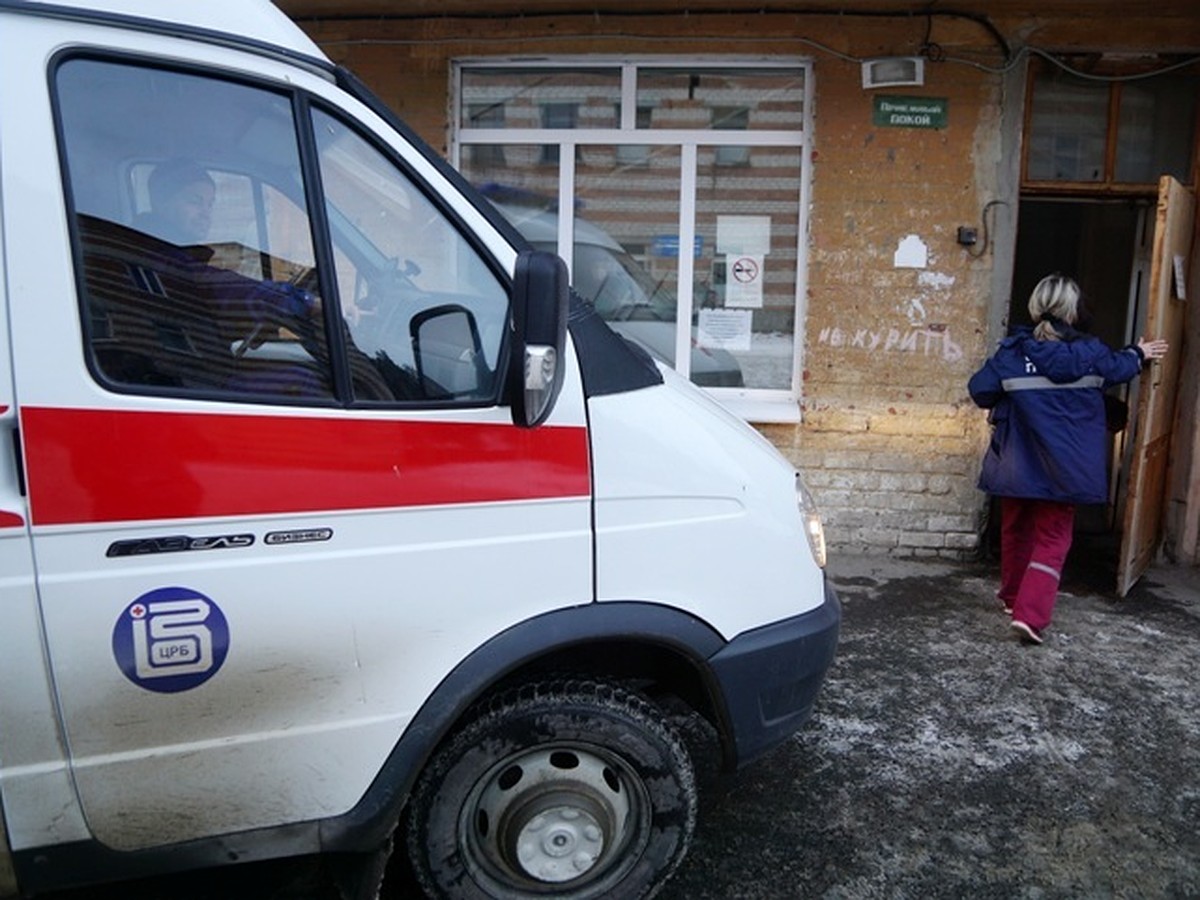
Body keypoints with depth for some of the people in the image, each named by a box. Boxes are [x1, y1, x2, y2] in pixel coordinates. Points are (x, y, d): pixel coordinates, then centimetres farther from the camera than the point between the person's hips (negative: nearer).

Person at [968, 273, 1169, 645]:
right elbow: (1118, 367, 17)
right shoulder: (1089, 353, -4)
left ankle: (1013, 596, 36)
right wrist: (1138, 353, 38)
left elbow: (979, 390, -10)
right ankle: (1031, 614, -9)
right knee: (1052, 539, 4)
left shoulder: (1012, 351, -8)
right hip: (1063, 469, -1)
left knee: (1016, 531, 19)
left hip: (1017, 465, 1)